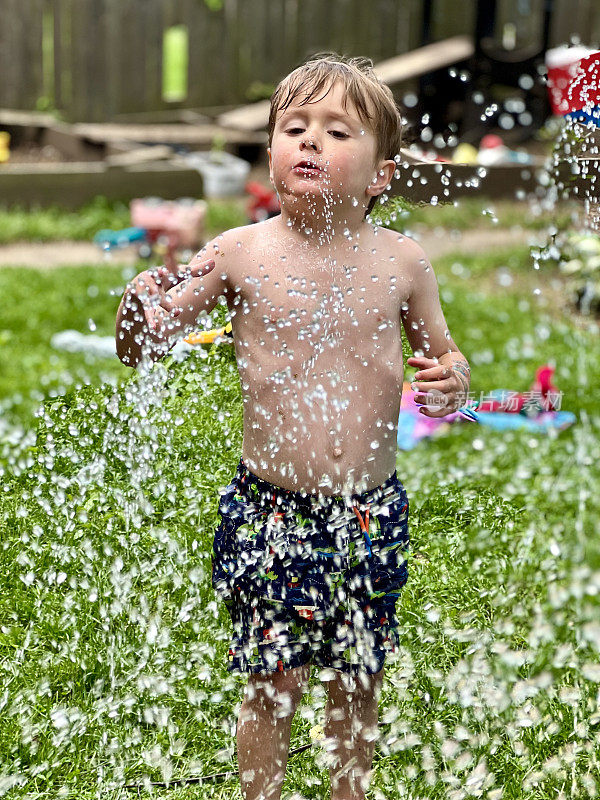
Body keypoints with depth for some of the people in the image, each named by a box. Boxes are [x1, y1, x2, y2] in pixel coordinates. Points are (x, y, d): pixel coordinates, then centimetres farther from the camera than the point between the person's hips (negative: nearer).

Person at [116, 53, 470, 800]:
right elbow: (142, 349, -4)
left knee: (358, 681, 15)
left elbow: (442, 354, 12)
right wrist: (139, 310, -26)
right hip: (269, 510, -2)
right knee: (274, 681, 6)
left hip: (372, 513, 2)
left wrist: (452, 380, -11)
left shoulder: (400, 261, -2)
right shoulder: (240, 253, -7)